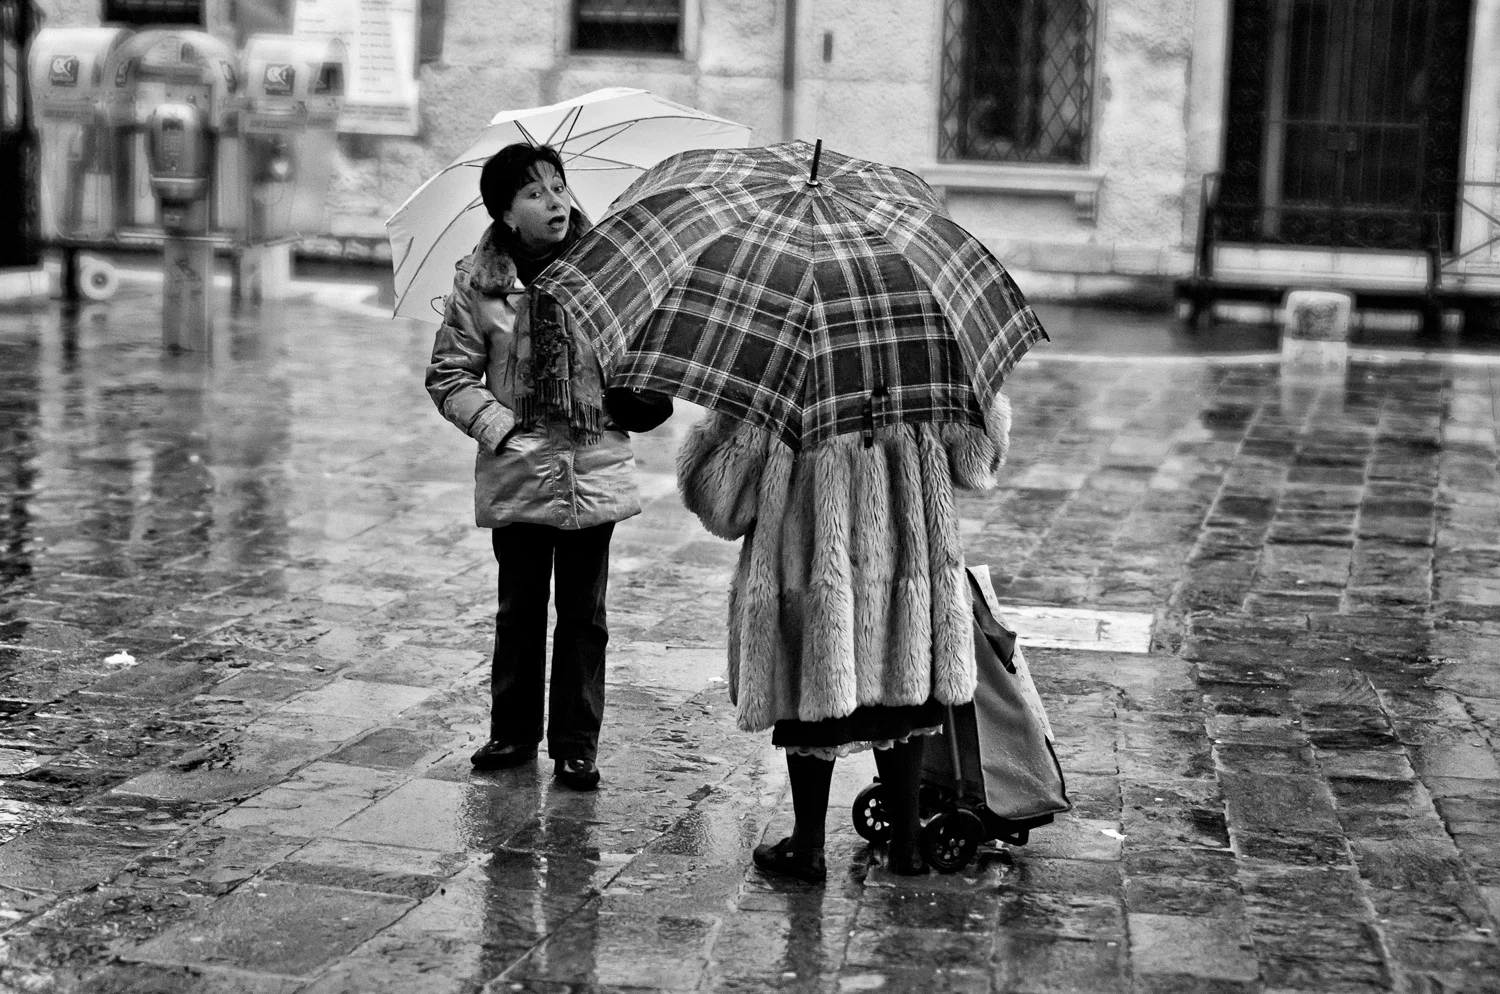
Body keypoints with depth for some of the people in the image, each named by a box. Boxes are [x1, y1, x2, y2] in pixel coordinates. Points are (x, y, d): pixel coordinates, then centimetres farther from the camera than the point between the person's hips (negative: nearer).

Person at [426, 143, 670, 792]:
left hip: (594, 470, 1)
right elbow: (448, 376, 0)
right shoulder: (478, 281, -4)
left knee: (583, 614, 7)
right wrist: (498, 424, -10)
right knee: (519, 610, 11)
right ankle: (513, 733, 25)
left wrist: (641, 396, -5)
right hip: (517, 472, -1)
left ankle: (576, 745, 16)